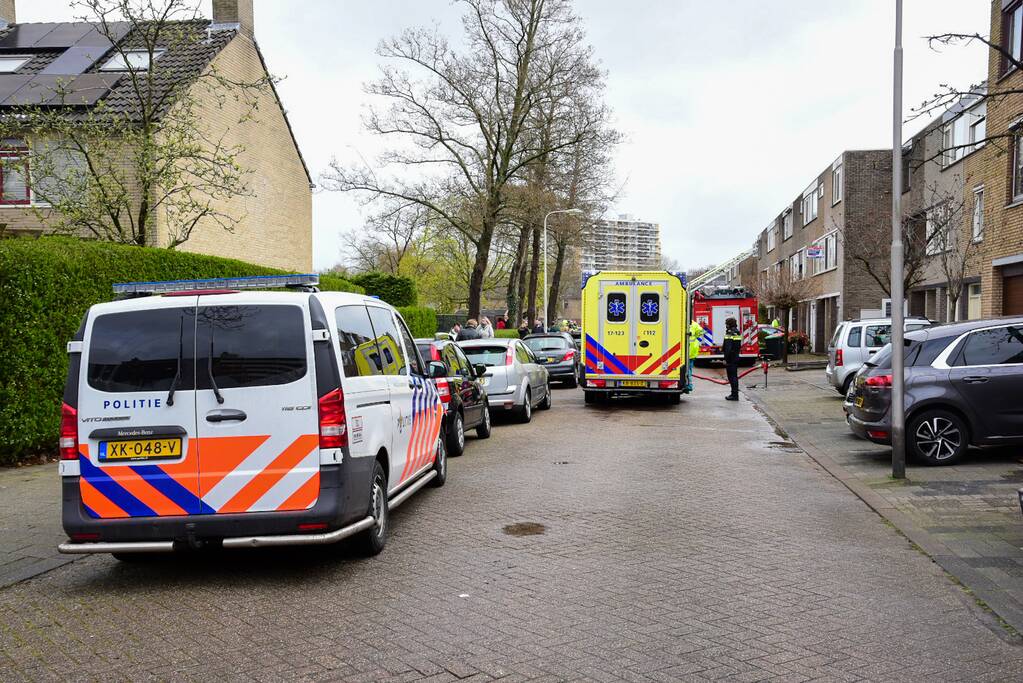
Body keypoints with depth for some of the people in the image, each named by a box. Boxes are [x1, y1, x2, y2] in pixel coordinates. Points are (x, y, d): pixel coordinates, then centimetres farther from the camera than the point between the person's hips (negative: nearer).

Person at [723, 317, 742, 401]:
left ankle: (734, 395, -5)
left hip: (730, 358, -9)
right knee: (734, 376, 15)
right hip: (736, 357, 9)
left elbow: (728, 348, -22)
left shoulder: (729, 334, -17)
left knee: (732, 377, -6)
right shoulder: (738, 333, 12)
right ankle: (735, 393, 20)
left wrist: (725, 359, -19)